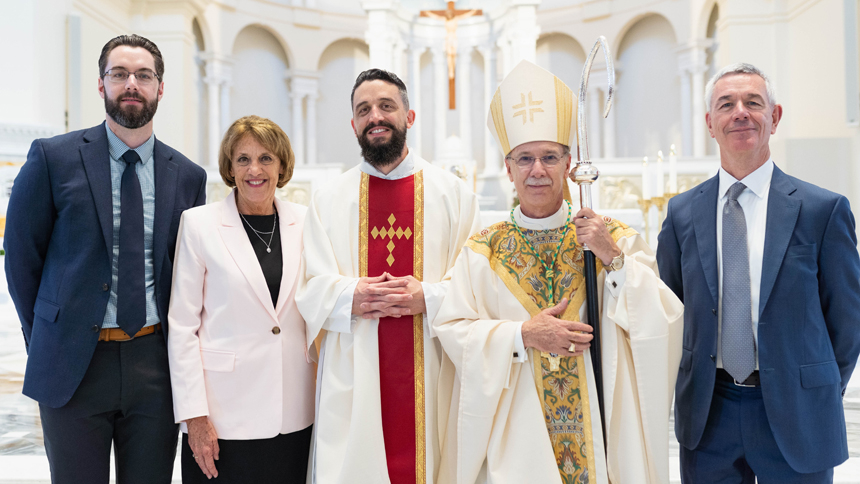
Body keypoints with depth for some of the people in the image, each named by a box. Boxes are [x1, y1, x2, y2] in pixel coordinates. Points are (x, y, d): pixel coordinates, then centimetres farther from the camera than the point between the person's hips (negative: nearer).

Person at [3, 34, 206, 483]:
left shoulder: (188, 176, 4)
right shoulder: (53, 158, -3)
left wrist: (174, 342, 5)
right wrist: (47, 340, 5)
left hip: (155, 363, 2)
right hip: (73, 364, -2)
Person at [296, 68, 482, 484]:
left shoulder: (453, 193, 5)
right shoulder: (328, 199, 8)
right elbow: (311, 289, 4)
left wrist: (428, 297, -16)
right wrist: (350, 297, -15)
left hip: (430, 369, 0)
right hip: (352, 372, 1)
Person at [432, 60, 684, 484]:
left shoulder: (615, 238, -2)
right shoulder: (483, 250, -1)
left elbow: (663, 322, -7)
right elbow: (452, 331, -5)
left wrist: (613, 259, -18)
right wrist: (522, 335, -18)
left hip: (596, 427, 1)